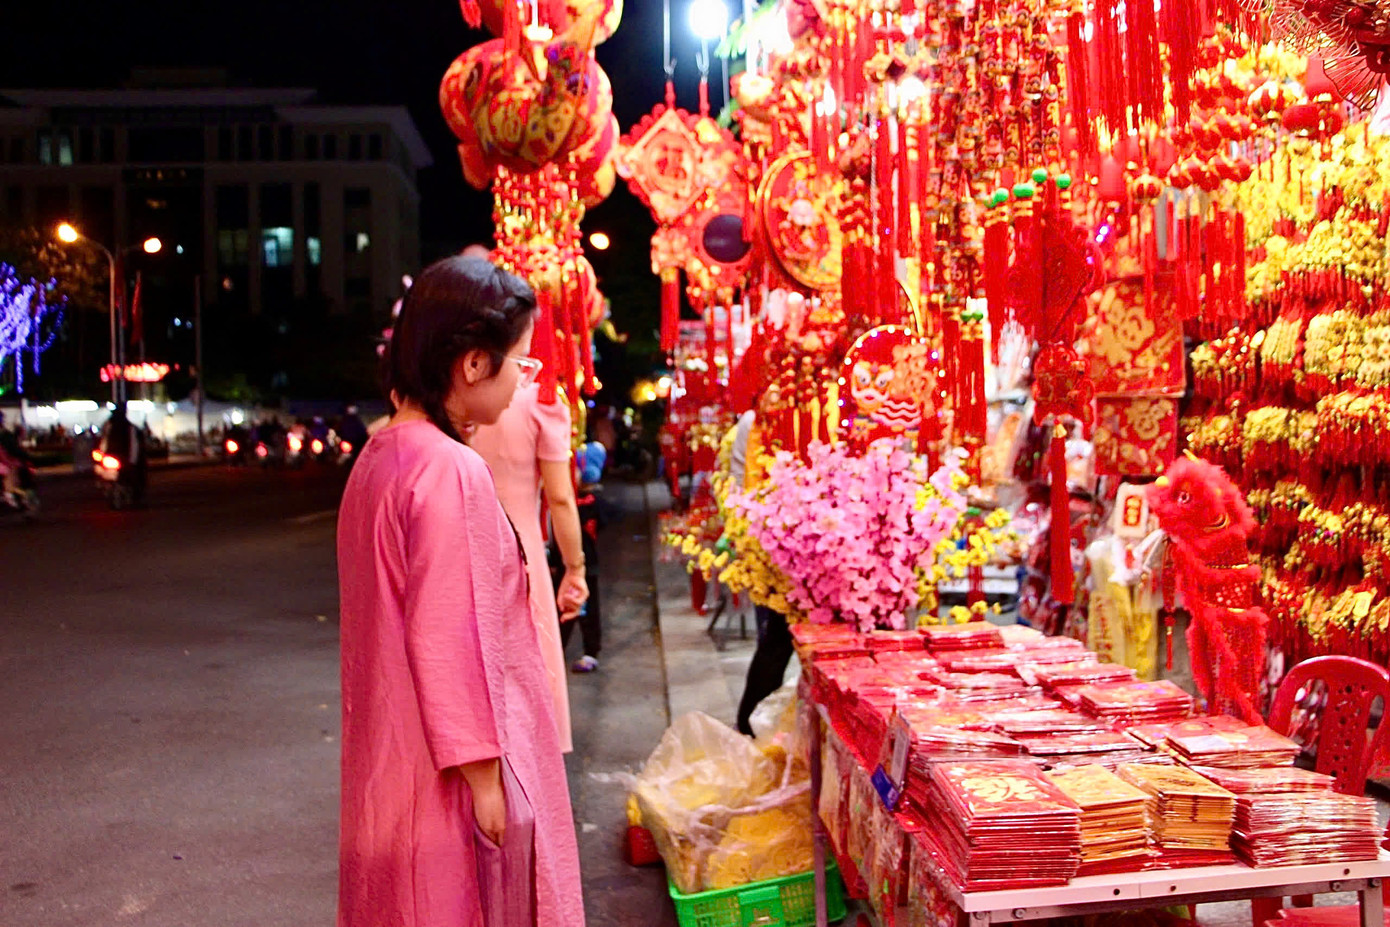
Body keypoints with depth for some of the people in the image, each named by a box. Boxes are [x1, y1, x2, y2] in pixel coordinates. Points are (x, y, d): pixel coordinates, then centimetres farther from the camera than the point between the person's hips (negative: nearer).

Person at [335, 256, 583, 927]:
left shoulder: (379, 456, 5)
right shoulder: (451, 471, -22)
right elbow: (450, 642, -23)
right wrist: (485, 778, -17)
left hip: (390, 760, 9)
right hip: (447, 770, -9)